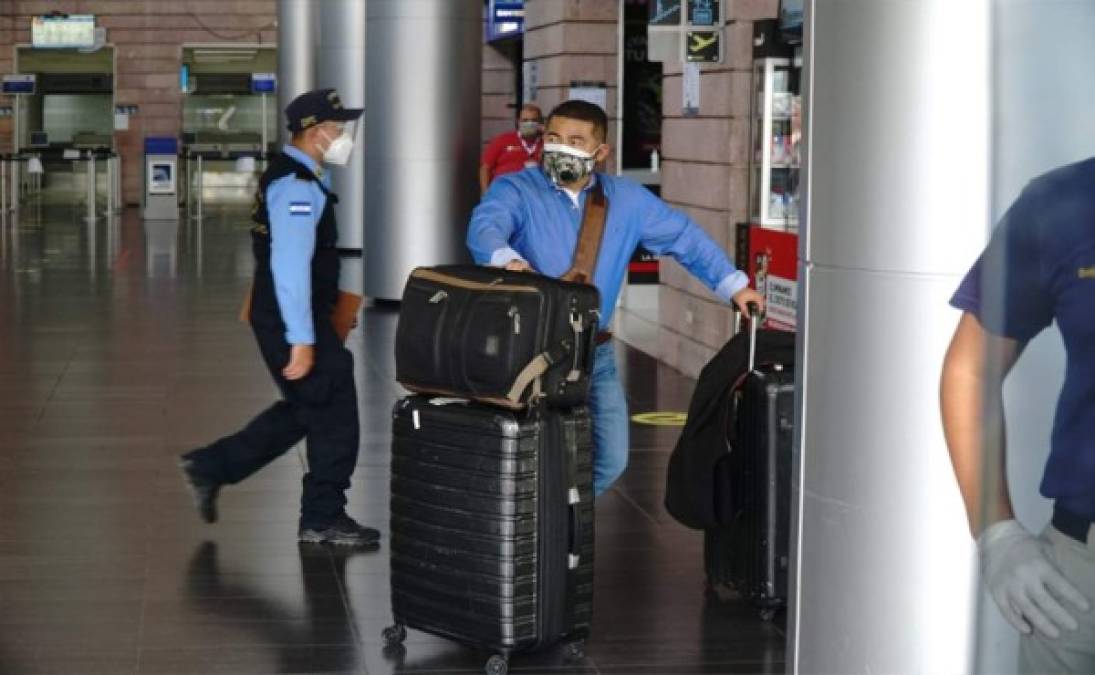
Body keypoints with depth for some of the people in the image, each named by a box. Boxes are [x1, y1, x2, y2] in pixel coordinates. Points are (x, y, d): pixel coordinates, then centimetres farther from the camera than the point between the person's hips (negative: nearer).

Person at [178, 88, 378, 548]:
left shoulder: (290, 176, 13)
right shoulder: (297, 185, -20)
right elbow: (290, 265, -26)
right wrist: (302, 340, -27)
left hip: (281, 316, 10)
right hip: (292, 321, -10)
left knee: (304, 410, 20)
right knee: (334, 415, 1)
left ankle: (212, 467, 21)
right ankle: (323, 519, 14)